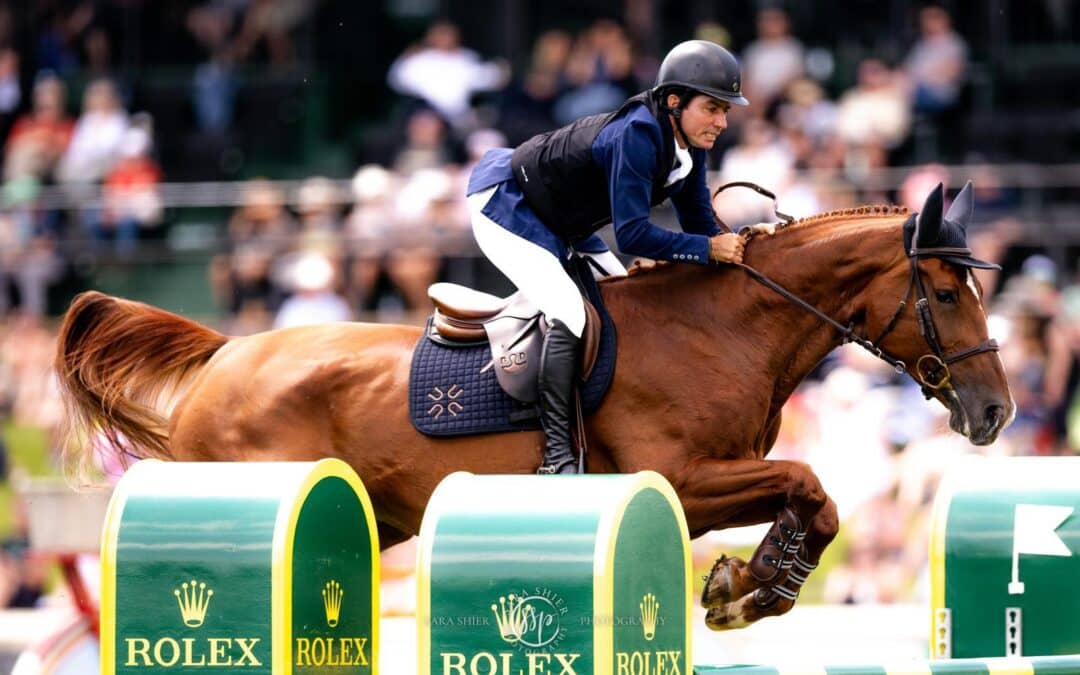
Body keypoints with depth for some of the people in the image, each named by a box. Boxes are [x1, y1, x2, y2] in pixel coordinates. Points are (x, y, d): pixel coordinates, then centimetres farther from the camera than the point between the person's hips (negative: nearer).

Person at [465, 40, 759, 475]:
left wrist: (737, 241, -14)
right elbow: (632, 235, -36)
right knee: (569, 314, -24)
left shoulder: (689, 142, -6)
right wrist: (710, 249, -35)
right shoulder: (637, 135, -33)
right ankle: (556, 454, -24)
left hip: (560, 223, 11)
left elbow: (699, 222, 3)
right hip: (502, 203, -11)